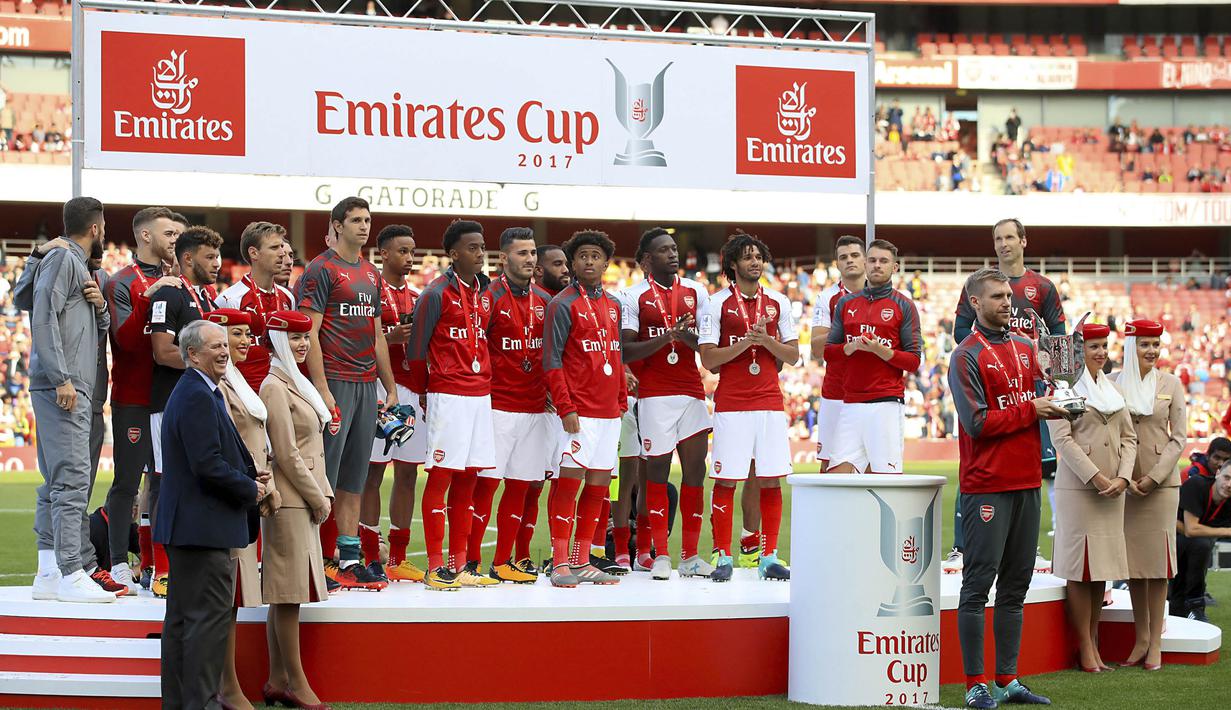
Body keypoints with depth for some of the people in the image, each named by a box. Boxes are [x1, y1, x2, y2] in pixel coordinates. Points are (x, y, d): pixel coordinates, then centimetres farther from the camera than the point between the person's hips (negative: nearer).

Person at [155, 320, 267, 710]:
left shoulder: (192, 392, 17)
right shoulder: (198, 396, -17)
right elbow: (208, 465, -23)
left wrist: (250, 477, 8)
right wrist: (250, 490, -9)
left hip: (183, 526, 11)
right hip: (203, 526, -11)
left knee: (182, 616, 14)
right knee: (210, 615, -9)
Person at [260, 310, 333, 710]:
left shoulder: (295, 383, 17)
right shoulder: (275, 387, -12)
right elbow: (286, 455, -16)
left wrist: (324, 494, 11)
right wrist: (318, 499, -12)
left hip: (305, 500, 10)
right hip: (289, 501, -10)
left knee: (284, 593, 10)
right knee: (289, 591, -6)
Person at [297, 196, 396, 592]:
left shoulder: (371, 274, 18)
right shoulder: (322, 270, -6)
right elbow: (309, 332, -11)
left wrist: (391, 388, 20)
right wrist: (322, 390, -17)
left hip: (367, 385, 7)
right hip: (335, 382, -7)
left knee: (354, 480, 9)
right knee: (324, 477, -6)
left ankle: (349, 559, 11)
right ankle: (320, 560, -2)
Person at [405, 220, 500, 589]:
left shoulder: (486, 293, 13)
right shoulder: (437, 294, -8)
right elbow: (416, 349, -4)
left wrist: (485, 384, 14)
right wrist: (423, 393, 5)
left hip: (480, 396, 7)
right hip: (448, 396, -7)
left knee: (468, 479, 8)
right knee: (441, 476, -5)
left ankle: (460, 564, 13)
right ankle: (435, 567, -2)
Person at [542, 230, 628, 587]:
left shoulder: (613, 305, 15)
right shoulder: (563, 305, -5)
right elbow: (551, 361, -8)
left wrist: (622, 401, 14)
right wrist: (565, 408, -15)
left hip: (609, 411, 7)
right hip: (580, 411, -7)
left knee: (599, 484, 7)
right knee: (569, 480, -8)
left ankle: (581, 561, 13)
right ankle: (560, 563, -6)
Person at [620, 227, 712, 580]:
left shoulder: (695, 292, 11)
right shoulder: (635, 297, 1)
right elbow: (625, 350, -7)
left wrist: (688, 336, -12)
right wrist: (666, 338, -19)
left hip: (692, 392, 4)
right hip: (654, 394, -3)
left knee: (695, 469, 1)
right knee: (657, 470, -2)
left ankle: (691, 555, 7)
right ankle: (661, 556, 2)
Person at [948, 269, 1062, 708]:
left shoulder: (1025, 348, 16)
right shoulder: (967, 356, -6)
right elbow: (977, 422, -14)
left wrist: (1055, 405, -2)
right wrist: (1029, 411, -10)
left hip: (1027, 483, 7)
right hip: (987, 485, -7)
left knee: (1016, 584, 9)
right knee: (979, 584, -5)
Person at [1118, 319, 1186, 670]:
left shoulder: (1171, 384, 2)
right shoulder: (1114, 385, 3)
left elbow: (1179, 436, 1)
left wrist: (1153, 477, -8)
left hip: (1161, 481, -1)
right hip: (1125, 482, 1)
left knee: (1157, 559, -1)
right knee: (1133, 560, 4)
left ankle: (1155, 642, 3)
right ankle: (1141, 639, 12)